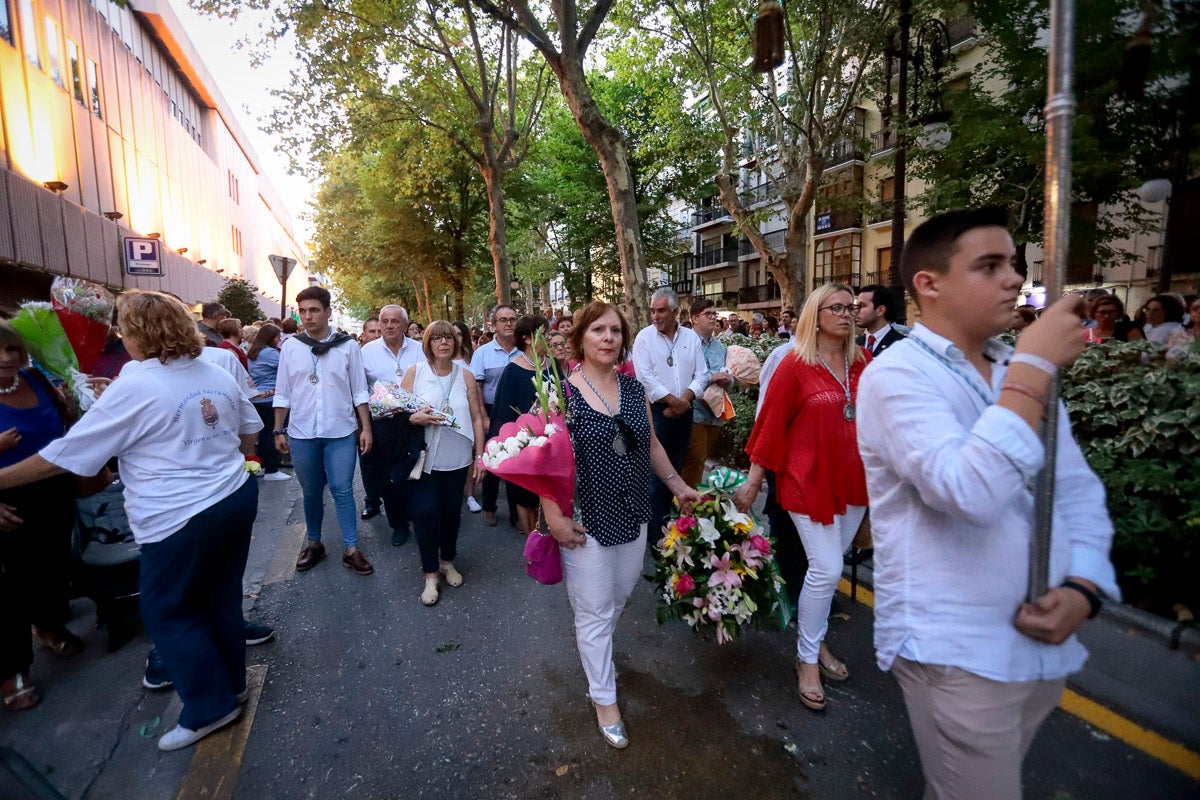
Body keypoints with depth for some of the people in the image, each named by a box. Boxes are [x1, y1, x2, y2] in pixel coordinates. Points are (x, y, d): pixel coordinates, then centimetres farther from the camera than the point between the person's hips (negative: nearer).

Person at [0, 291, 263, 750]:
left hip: (181, 518, -7)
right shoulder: (218, 376, 6)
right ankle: (231, 684, 34)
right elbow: (251, 432, 16)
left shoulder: (133, 389, -14)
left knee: (168, 611, 10)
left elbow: (66, 454, -8)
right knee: (221, 596, 19)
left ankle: (210, 707, 19)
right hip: (237, 497, 7)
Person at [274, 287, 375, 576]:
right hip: (301, 433, 2)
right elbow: (282, 393, 7)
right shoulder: (290, 346, 2)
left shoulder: (347, 346, -2)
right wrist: (278, 430, 6)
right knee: (311, 492, 14)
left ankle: (351, 550, 11)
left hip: (341, 432, -2)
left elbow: (359, 391, 0)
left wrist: (366, 428, -3)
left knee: (342, 490, 2)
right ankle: (313, 543, 31)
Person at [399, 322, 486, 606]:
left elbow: (477, 417, 5)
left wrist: (479, 455, 3)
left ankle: (448, 561, 34)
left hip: (457, 458, 2)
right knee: (425, 512, -4)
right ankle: (430, 574, 13)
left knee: (452, 510, 12)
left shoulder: (465, 375, 4)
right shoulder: (414, 372, -1)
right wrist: (414, 418, -21)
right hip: (425, 458, -2)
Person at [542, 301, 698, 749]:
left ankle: (594, 653, 51)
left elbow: (651, 445, 14)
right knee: (595, 611, 9)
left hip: (633, 516, 6)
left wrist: (679, 486, 15)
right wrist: (553, 515, -19)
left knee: (618, 599, 21)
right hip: (586, 520, -5)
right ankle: (604, 699, 31)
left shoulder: (633, 389, 4)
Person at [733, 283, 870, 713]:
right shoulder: (795, 365, -10)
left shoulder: (863, 362, 3)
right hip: (810, 480, -5)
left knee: (829, 566, 16)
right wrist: (753, 480, -7)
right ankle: (807, 658, 19)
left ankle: (816, 641, 37)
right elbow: (772, 423, -8)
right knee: (827, 570, -3)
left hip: (853, 480, 5)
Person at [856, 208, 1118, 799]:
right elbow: (972, 494, -30)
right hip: (957, 651, -7)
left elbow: (1080, 492, 9)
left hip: (1045, 646, 7)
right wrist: (1035, 366, -24)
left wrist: (1082, 589, -7)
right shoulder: (897, 374, -17)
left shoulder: (1021, 374, 7)